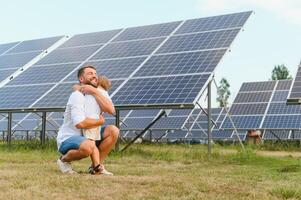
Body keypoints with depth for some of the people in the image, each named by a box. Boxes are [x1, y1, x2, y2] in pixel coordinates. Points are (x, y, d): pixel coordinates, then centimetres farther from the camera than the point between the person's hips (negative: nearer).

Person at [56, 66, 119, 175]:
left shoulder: (96, 95, 8)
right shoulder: (77, 95, -16)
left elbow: (111, 110, -12)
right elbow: (80, 123, -30)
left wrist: (94, 91, -16)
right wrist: (100, 121, -13)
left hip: (86, 137, 8)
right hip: (67, 139, -8)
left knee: (113, 130, -9)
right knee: (88, 146, -38)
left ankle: (97, 166, -1)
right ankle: (64, 160, -6)